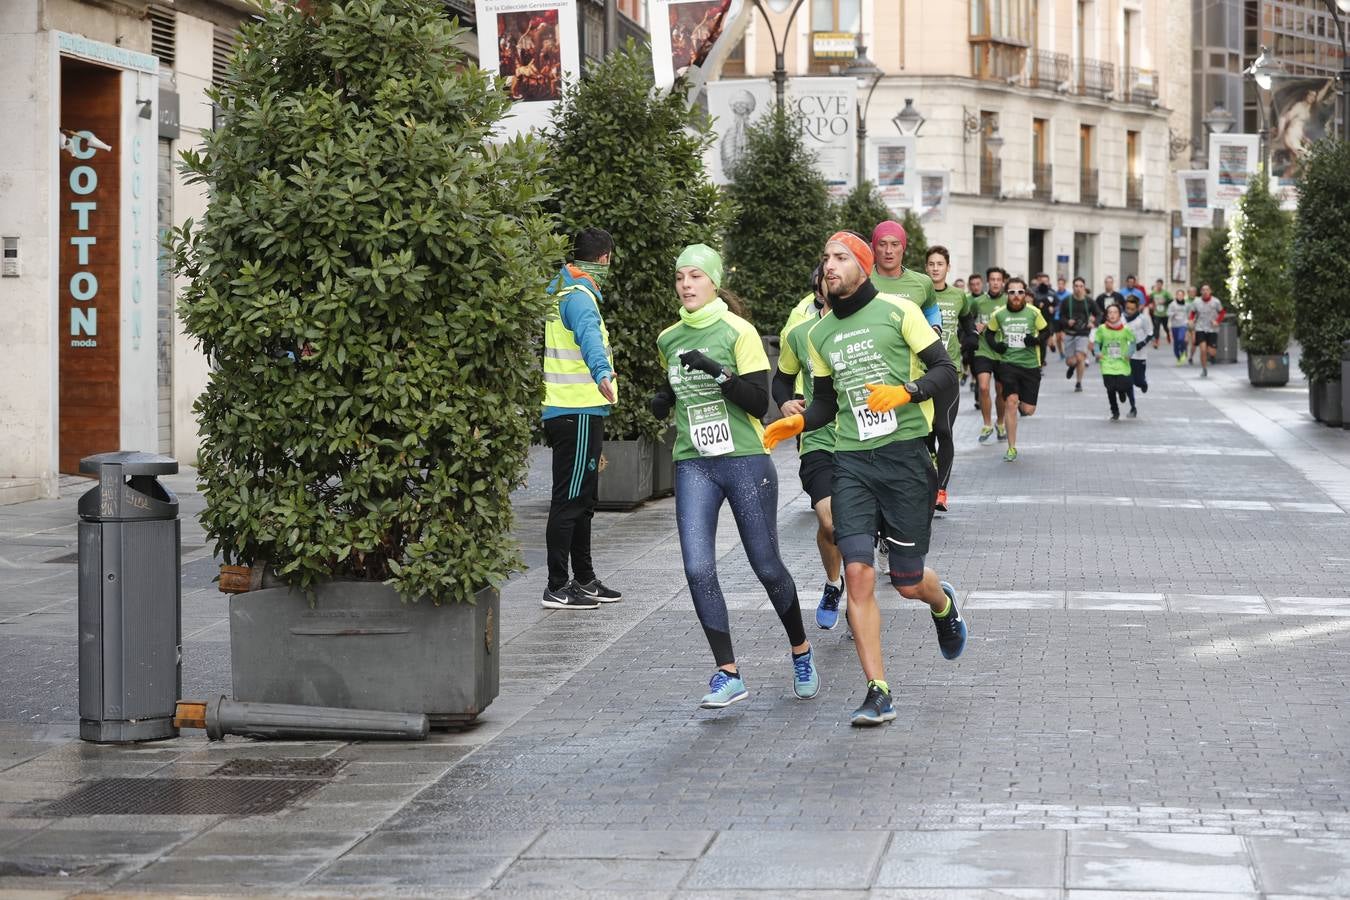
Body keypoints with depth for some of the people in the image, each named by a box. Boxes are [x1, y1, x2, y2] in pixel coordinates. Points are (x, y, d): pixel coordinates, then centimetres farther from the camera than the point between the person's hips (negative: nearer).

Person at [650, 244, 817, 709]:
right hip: (693, 465, 4)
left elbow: (759, 402, -11)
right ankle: (728, 675, -5)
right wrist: (664, 400, 6)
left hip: (745, 461, -4)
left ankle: (801, 653, 28)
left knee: (767, 566, 4)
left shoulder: (738, 331, -6)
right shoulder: (668, 339, 10)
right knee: (698, 569, -11)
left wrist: (718, 373, -23)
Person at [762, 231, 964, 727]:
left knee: (908, 583, 1)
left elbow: (946, 370, -4)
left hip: (903, 454, -4)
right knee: (858, 573, -10)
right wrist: (797, 422, 2)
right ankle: (878, 693, -7)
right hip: (851, 461, 4)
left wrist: (906, 392, -22)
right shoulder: (819, 333, 13)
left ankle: (943, 603, 41)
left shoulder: (897, 311, -3)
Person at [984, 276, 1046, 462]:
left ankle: (1022, 406, 41)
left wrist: (1037, 340, -14)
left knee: (1028, 410, -1)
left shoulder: (1033, 313, -2)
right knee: (1011, 401, -17)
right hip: (1008, 362, 0)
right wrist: (995, 345, -4)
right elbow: (989, 333, 17)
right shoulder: (999, 314, 1)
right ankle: (1012, 448, -8)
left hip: (1030, 364, 0)